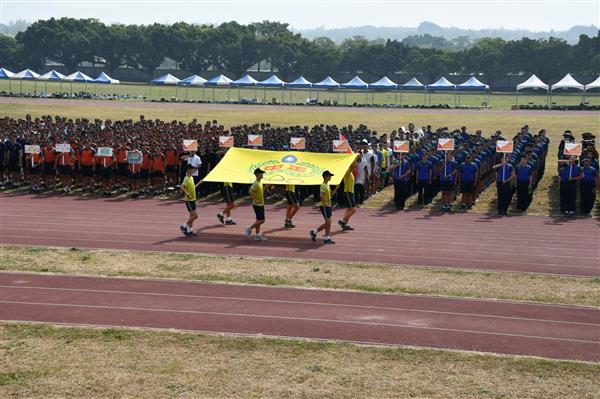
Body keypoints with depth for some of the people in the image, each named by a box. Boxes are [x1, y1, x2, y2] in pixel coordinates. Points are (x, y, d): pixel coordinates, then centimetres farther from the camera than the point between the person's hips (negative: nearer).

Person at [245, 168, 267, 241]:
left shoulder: (260, 183, 11)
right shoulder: (255, 183, -18)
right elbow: (251, 192, -31)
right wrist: (255, 200, -26)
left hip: (261, 204, 9)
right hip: (257, 205, -9)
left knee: (259, 220, 10)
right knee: (261, 220, -9)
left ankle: (258, 235, 14)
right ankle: (250, 229, 4)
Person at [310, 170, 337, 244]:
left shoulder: (328, 185, 14)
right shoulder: (323, 186, -17)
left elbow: (331, 194, 25)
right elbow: (321, 196, -28)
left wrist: (336, 189, 11)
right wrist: (326, 202, -21)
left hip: (328, 206, 9)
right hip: (324, 206, -9)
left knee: (329, 223, 8)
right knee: (328, 223, -8)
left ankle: (327, 238, 11)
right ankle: (314, 232, 3)